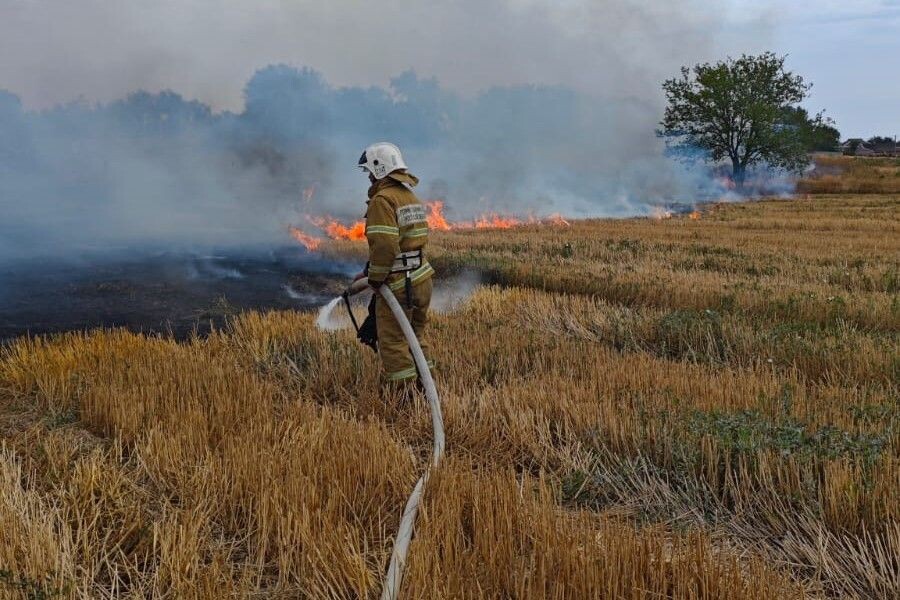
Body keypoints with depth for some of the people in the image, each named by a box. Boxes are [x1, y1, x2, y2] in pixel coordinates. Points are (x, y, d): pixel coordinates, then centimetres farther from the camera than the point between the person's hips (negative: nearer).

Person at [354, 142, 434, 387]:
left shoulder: (383, 199, -15)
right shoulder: (411, 196, 15)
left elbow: (384, 245, -25)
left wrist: (375, 279, -11)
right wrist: (369, 272, 17)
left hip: (398, 285, -9)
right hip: (422, 277, 9)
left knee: (393, 343, 0)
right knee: (416, 338, 19)